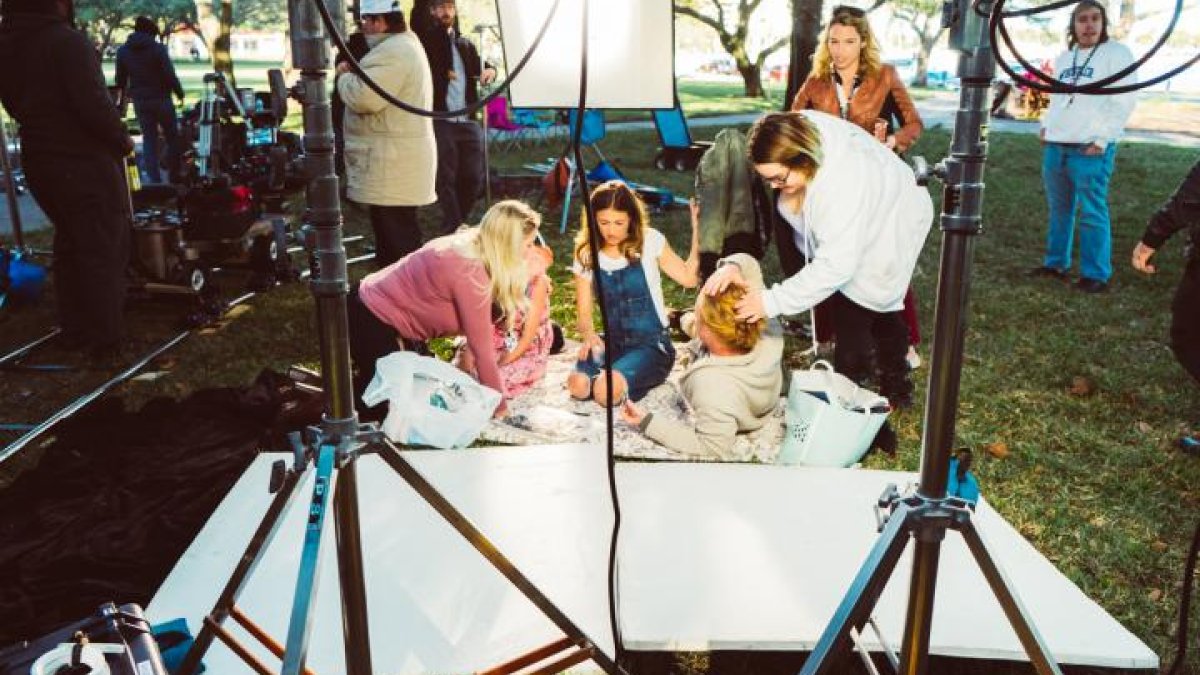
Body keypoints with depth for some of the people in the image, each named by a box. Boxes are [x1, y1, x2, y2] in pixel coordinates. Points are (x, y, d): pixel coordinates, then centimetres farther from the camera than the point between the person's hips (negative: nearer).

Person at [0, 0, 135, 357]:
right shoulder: (67, 41, -17)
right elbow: (94, 105, -22)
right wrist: (123, 140, -8)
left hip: (38, 161, 8)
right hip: (85, 163, -8)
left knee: (69, 245, 19)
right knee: (104, 248, 1)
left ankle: (74, 331, 26)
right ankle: (106, 338, 6)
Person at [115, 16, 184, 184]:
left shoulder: (123, 51, 6)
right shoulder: (158, 49, -10)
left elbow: (120, 78, 14)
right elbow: (170, 75, -14)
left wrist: (125, 92, 32)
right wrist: (179, 93, 1)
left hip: (139, 101, 4)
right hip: (160, 99, -4)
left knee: (149, 139, 8)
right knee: (172, 137, 7)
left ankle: (154, 178, 3)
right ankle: (174, 176, 7)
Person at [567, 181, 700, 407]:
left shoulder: (650, 241, -3)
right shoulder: (586, 255, 2)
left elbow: (689, 278, -5)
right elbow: (584, 313, 3)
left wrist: (697, 231, -12)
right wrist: (589, 335, -19)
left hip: (652, 344, -3)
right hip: (613, 343, 3)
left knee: (607, 392, -29)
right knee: (578, 385, -27)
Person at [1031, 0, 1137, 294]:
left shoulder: (1117, 54, -3)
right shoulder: (1063, 58, 17)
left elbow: (1125, 102, -9)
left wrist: (1101, 139, -15)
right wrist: (1046, 126, 12)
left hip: (1090, 149, -6)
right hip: (1054, 146, 6)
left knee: (1092, 213, -6)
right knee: (1059, 209, 12)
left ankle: (1096, 274, -1)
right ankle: (1056, 263, 22)